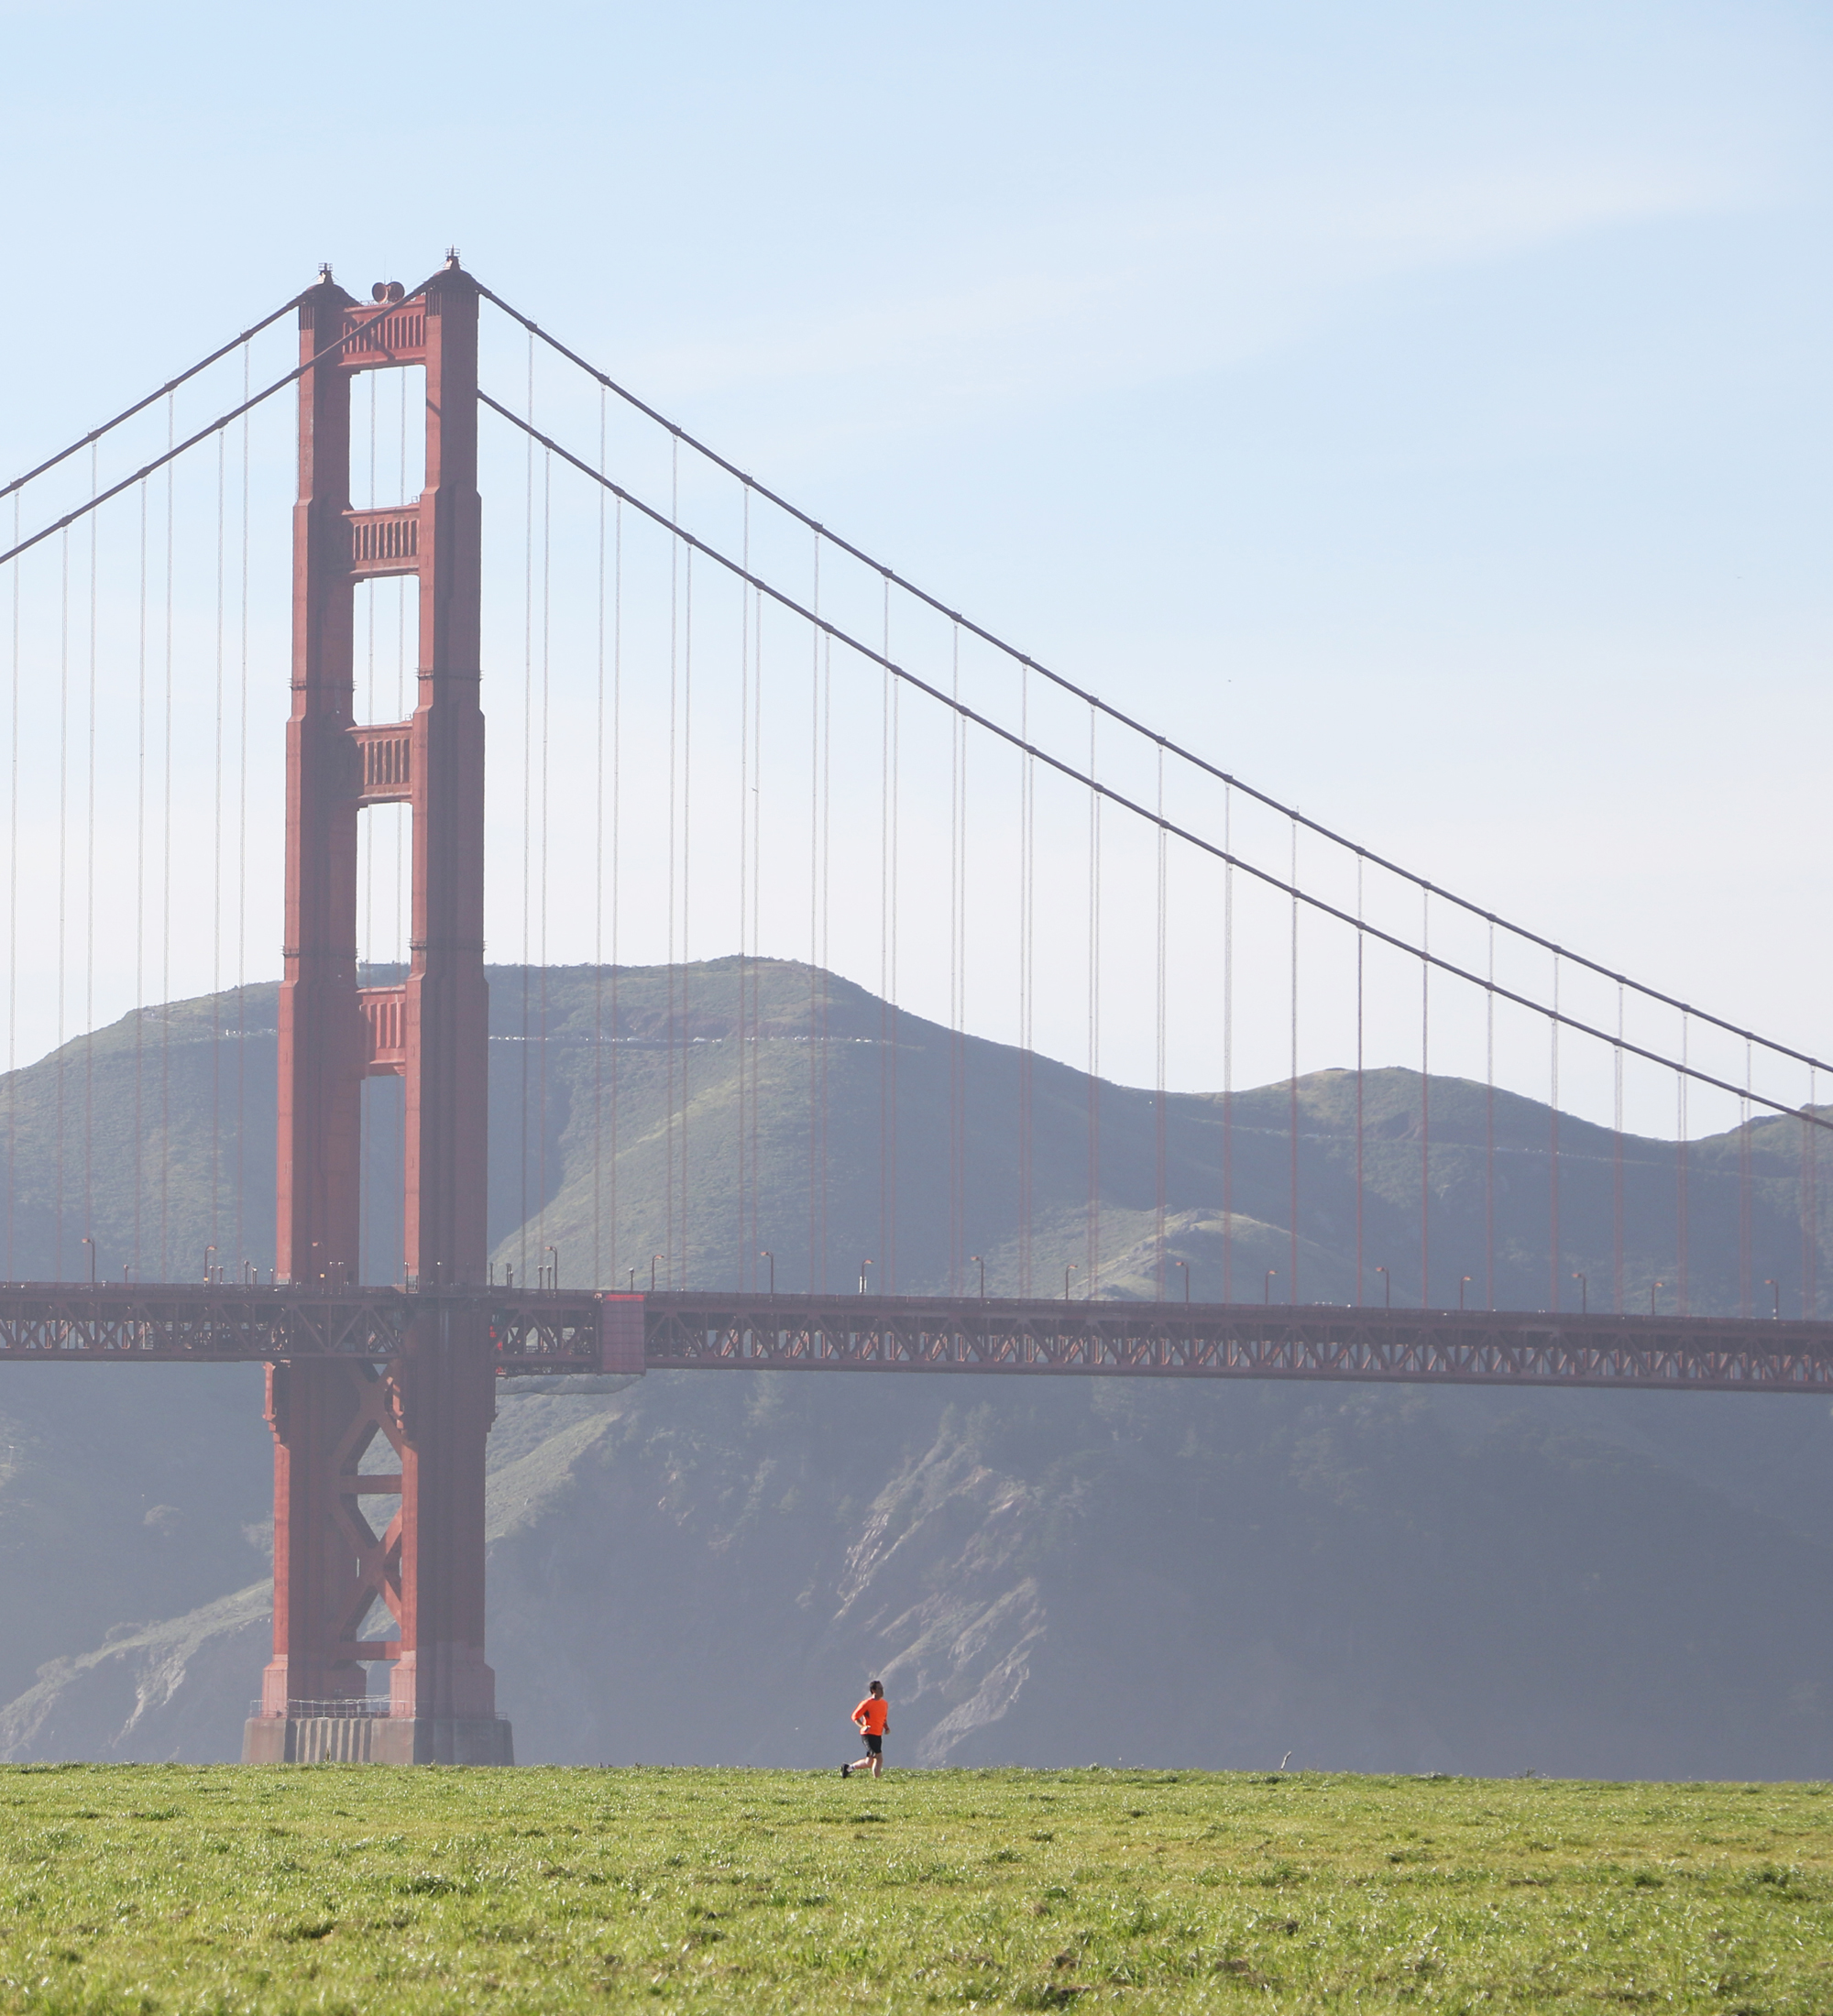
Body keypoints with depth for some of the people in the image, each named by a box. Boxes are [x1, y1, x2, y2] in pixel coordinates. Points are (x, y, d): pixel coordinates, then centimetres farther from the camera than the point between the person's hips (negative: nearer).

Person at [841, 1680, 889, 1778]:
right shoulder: (867, 1704, -11)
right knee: (879, 1758, -15)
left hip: (878, 1736, 8)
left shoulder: (885, 1704, 12)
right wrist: (863, 1726, -24)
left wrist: (886, 1727, 5)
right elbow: (855, 1716, -8)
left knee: (869, 1762, 11)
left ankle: (848, 1768, 30)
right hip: (868, 1734, -8)